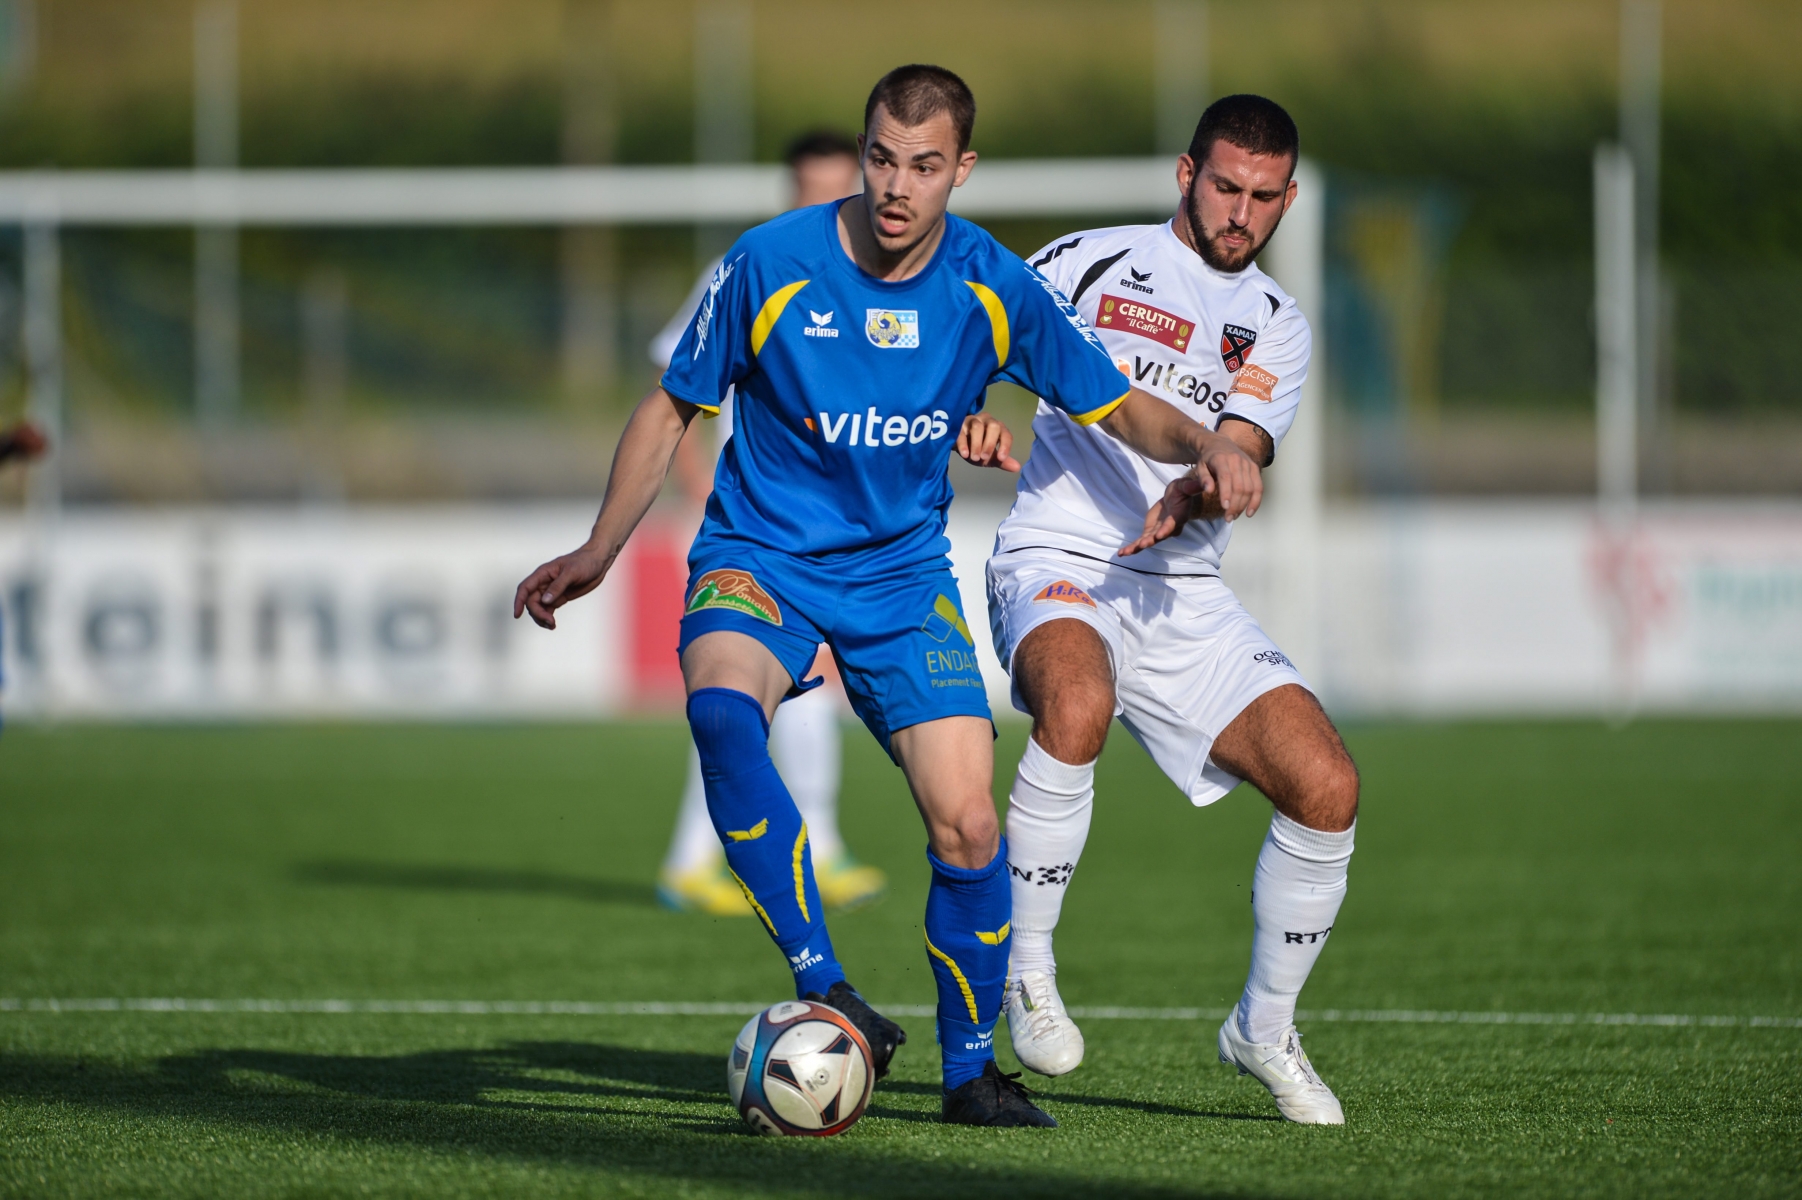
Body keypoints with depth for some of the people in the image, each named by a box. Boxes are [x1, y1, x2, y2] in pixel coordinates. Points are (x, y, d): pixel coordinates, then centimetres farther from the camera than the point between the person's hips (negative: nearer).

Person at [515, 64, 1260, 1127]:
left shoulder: (994, 290, -8)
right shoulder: (770, 265, -13)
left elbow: (1119, 408, 2)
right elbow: (672, 411, 0)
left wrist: (1204, 444, -19)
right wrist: (597, 554, -6)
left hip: (902, 572, 2)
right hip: (760, 555, -2)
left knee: (966, 821, -12)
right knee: (722, 709, -35)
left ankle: (972, 1067, 10)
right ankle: (824, 992, -34)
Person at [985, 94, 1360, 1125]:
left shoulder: (1277, 327, 12)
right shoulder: (1094, 263, 4)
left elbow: (1241, 450, -5)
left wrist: (1197, 491, -28)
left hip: (1184, 595, 4)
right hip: (1058, 567, -4)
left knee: (1327, 786, -11)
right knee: (1078, 705, -39)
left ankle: (1265, 1027, 11)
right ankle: (1028, 972, -22)